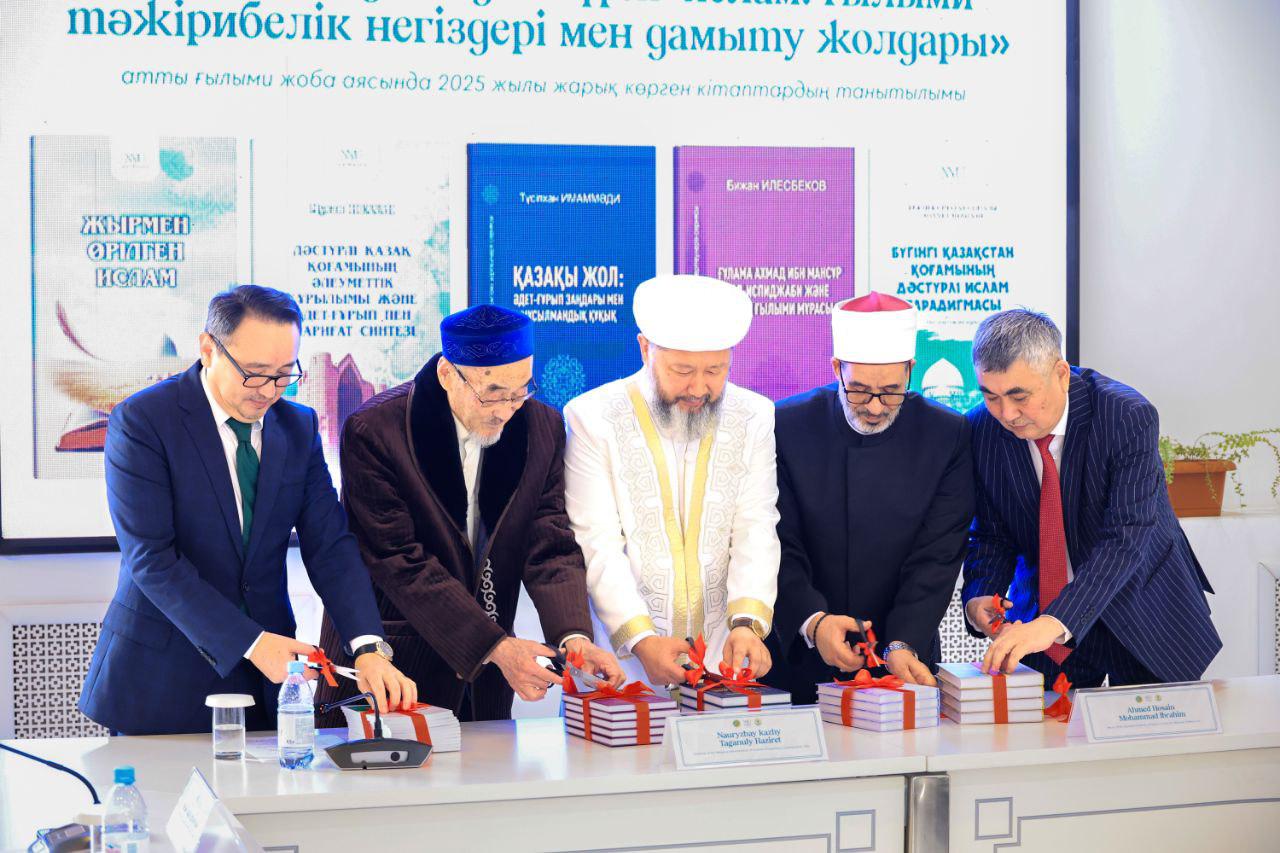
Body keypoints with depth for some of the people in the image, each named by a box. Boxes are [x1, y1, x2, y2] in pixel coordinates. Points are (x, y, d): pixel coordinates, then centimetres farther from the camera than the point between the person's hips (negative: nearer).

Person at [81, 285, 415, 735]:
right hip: (163, 677, -4)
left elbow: (330, 545, -2)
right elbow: (151, 559, -18)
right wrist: (249, 643, -24)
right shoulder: (141, 420, -12)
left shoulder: (299, 427, 4)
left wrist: (368, 646, -19)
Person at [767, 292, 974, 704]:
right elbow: (778, 548, -7)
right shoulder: (786, 426, -5)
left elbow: (937, 557, -6)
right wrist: (812, 620, -23)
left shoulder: (948, 435, -2)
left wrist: (903, 645, -18)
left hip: (905, 658, 1)